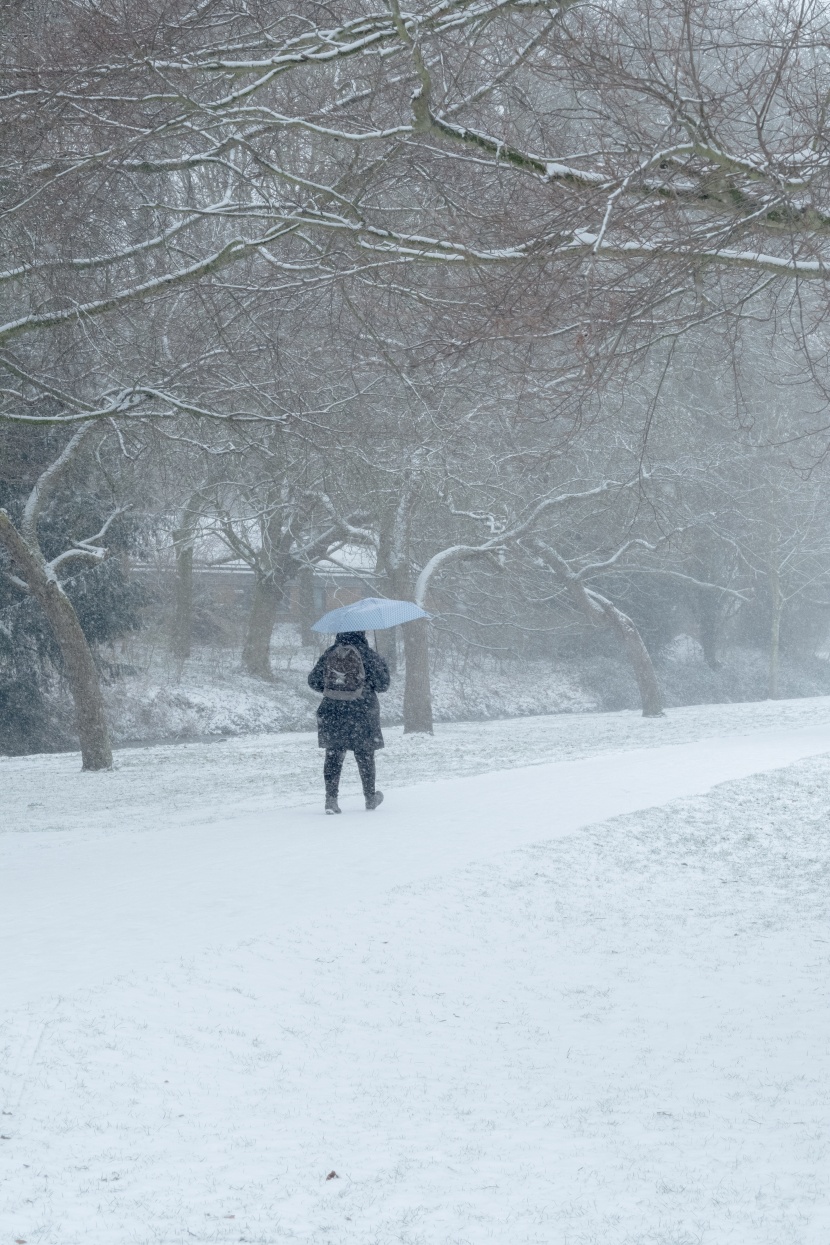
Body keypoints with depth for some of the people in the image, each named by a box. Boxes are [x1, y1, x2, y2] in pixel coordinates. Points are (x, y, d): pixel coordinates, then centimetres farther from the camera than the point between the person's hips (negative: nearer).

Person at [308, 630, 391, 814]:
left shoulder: (329, 654, 1)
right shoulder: (367, 654, -9)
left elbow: (313, 681, 9)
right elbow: (382, 684, -6)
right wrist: (382, 665, 12)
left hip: (331, 711, 2)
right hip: (361, 711, -2)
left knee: (333, 755, 6)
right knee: (365, 756, 12)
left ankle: (331, 797, -6)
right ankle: (370, 797, 25)